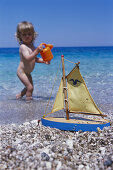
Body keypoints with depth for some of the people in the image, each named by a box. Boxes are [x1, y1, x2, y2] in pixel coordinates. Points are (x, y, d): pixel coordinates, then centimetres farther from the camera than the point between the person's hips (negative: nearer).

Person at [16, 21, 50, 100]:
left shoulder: (32, 46, 5)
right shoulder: (23, 47, -22)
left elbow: (34, 59, 16)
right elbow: (28, 58, -35)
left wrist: (43, 61, 1)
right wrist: (37, 51, -45)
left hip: (27, 73, 9)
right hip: (21, 71, -9)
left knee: (29, 87, 22)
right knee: (30, 87, -13)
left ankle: (19, 95, 40)